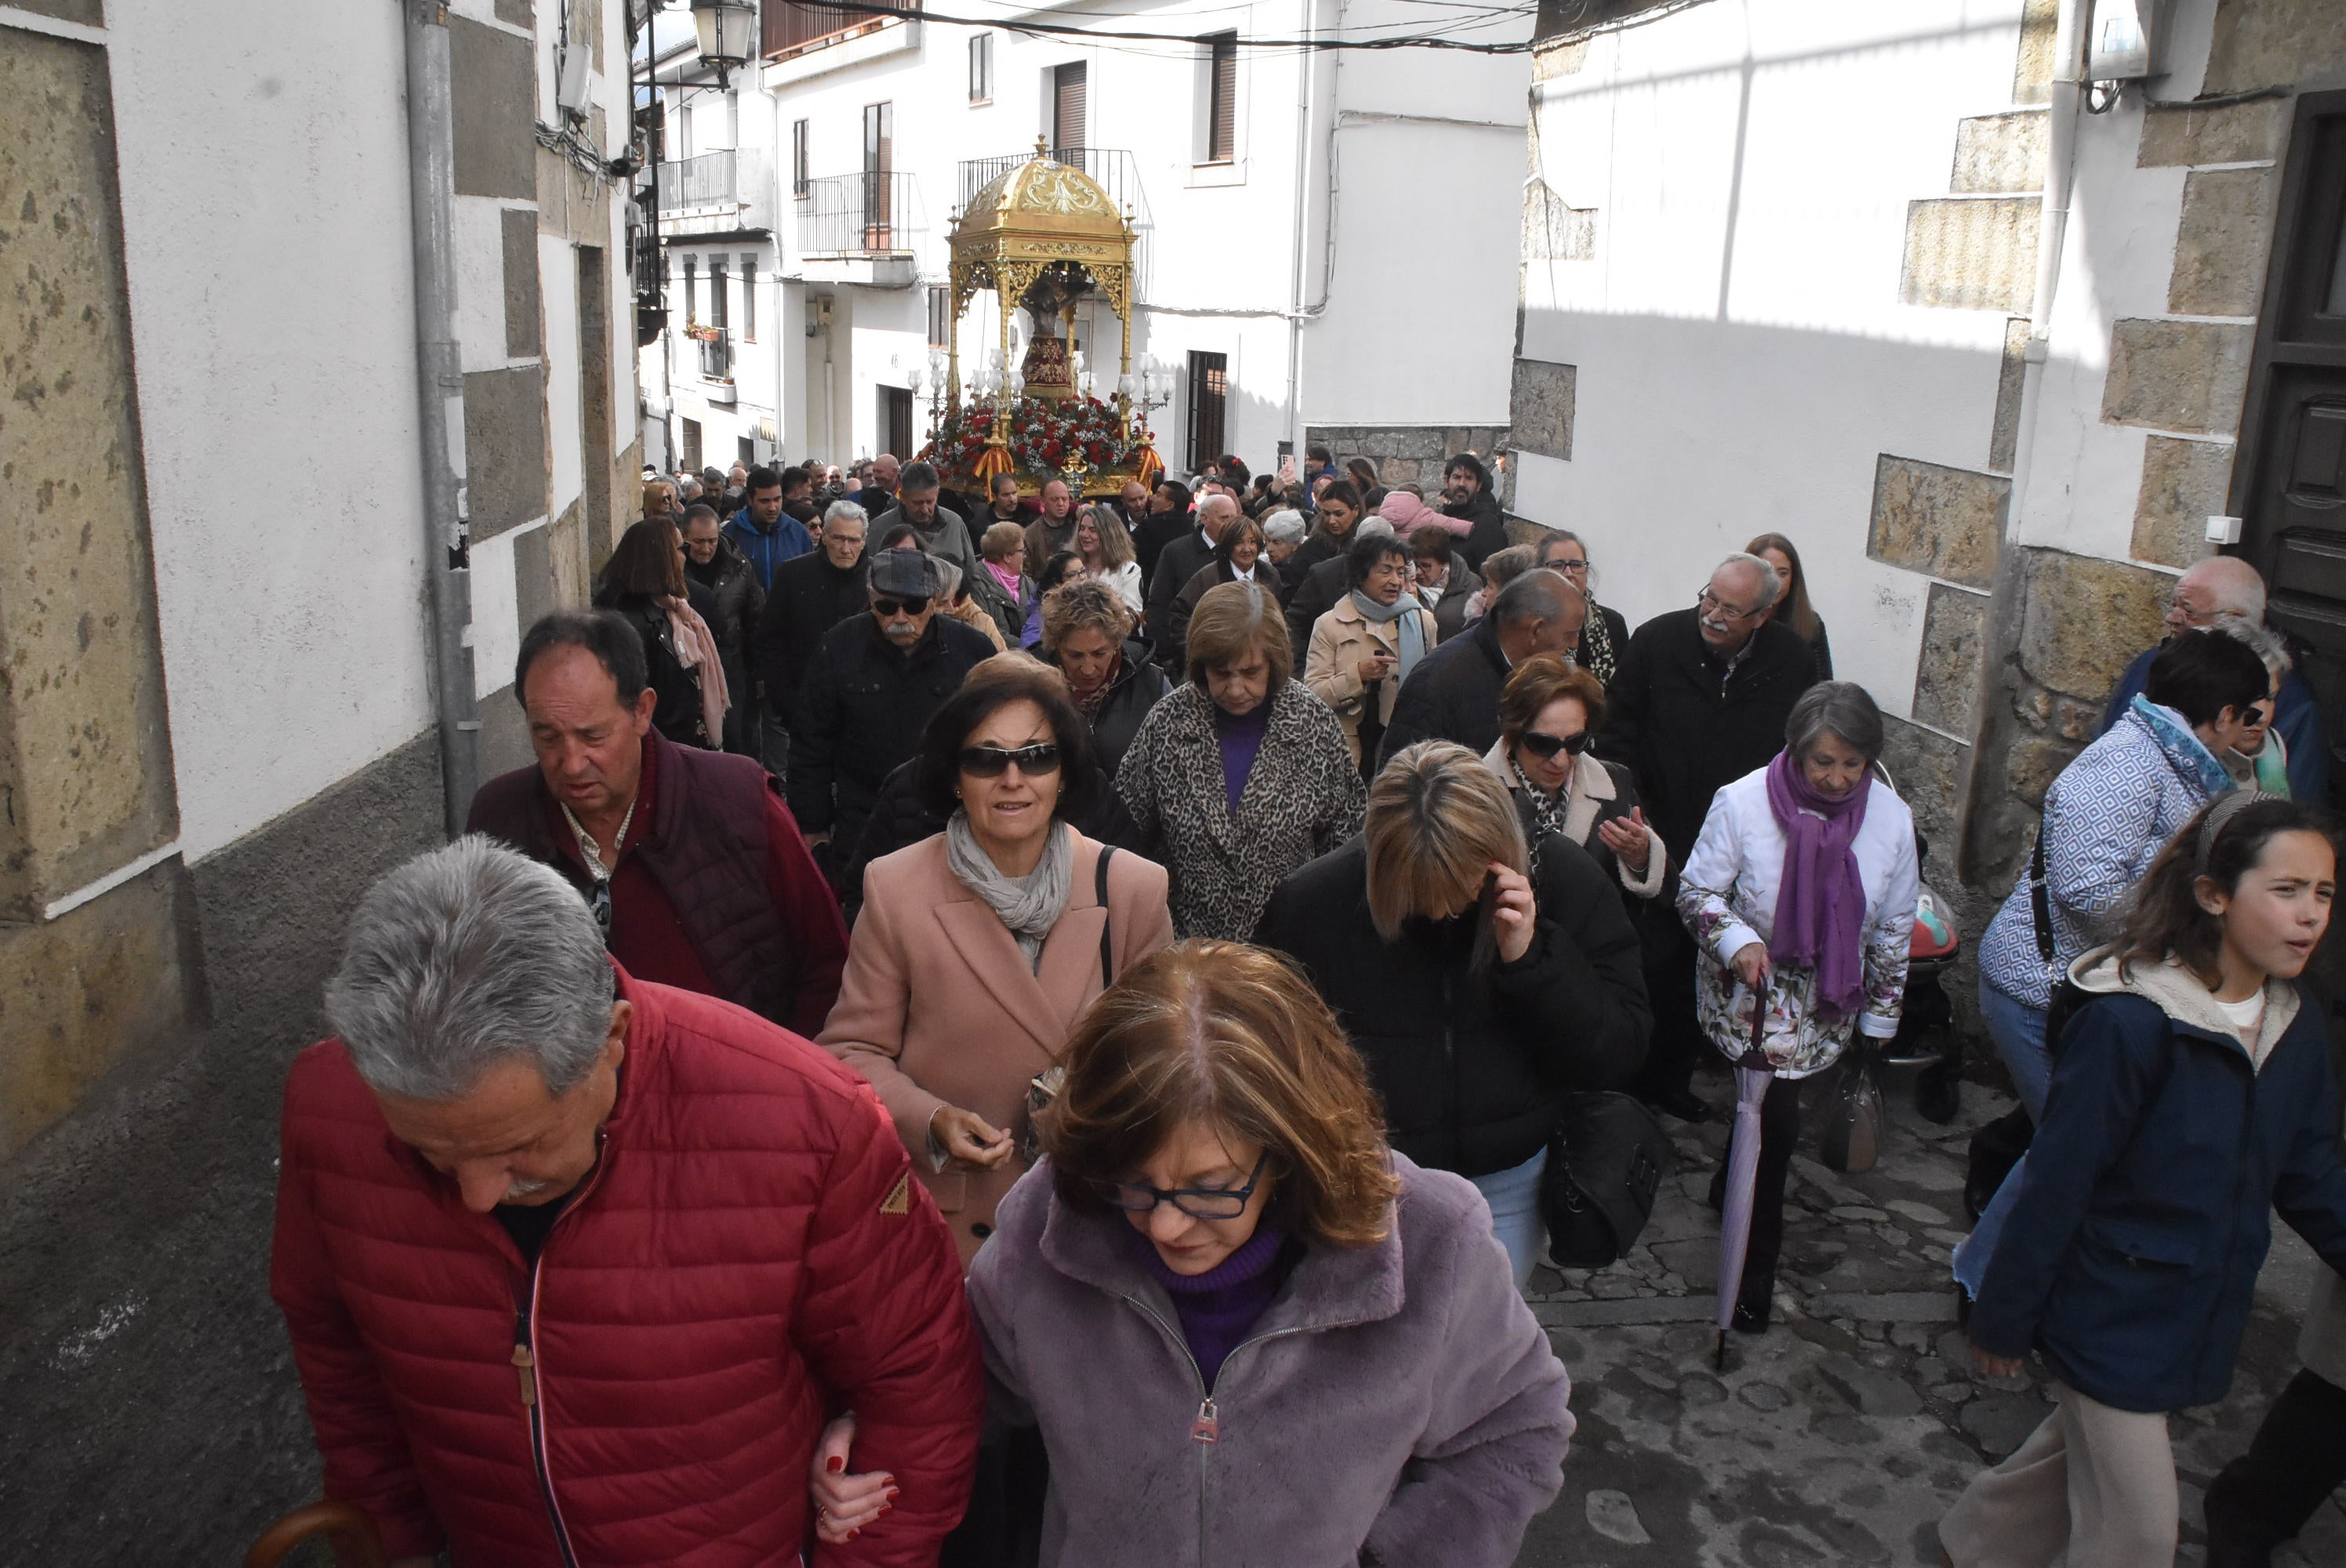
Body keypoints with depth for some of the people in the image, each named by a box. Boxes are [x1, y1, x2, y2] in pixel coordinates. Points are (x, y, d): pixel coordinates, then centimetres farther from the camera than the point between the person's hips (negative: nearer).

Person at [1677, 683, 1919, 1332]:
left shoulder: (1891, 818, -8)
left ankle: (1730, 1190, 47)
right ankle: (1757, 1262, 16)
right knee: (1777, 1117, -4)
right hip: (1750, 994, -3)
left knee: (1769, 1102, 17)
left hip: (1829, 1004, 3)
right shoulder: (1742, 802, -19)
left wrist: (1881, 1016, 8)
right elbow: (1696, 890, -9)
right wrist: (1737, 941, -28)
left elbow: (1894, 929, 3)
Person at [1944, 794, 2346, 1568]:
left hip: (2199, 1321, 7)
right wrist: (2004, 1319, -13)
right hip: (2112, 1320, -7)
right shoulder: (2130, 1023, -25)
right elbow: (2057, 1181, -20)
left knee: (2085, 1449, 25)